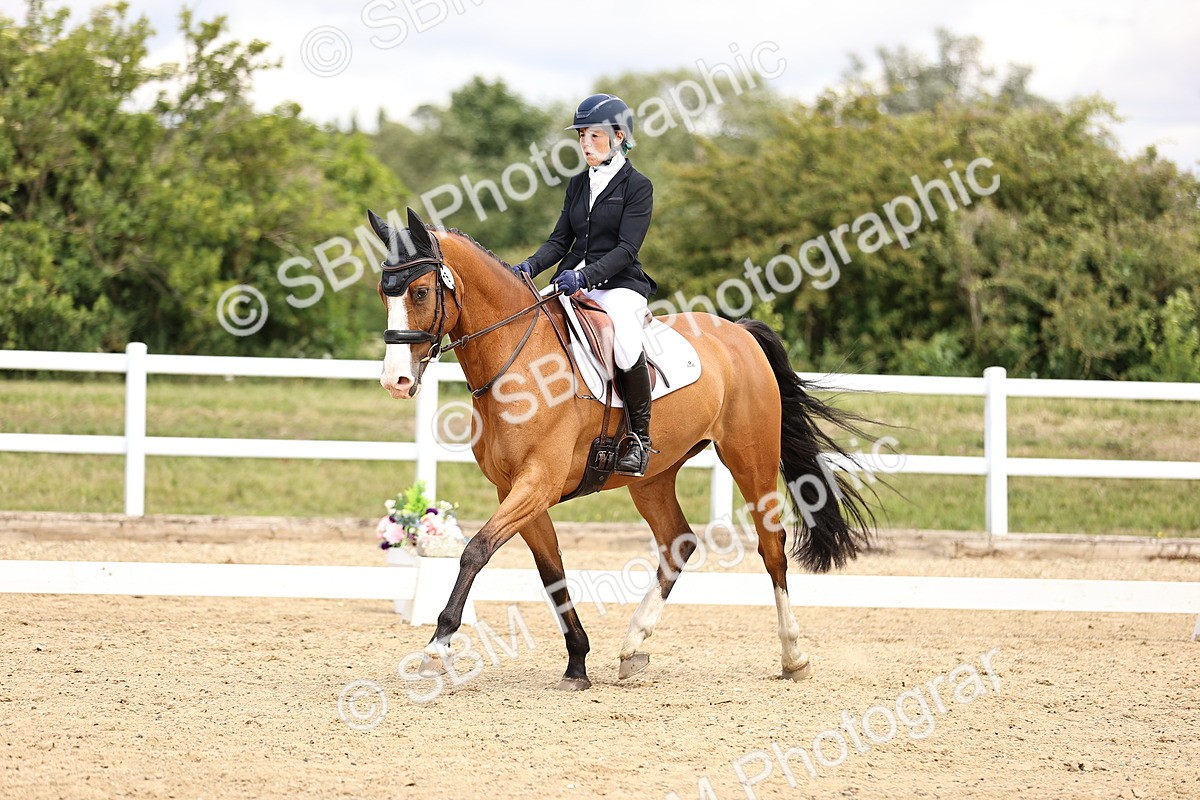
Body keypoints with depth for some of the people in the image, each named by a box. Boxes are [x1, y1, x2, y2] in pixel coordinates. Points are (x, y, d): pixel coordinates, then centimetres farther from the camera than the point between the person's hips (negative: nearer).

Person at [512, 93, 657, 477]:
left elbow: (626, 248, -13)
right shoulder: (577, 185, 15)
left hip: (619, 284, -7)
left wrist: (585, 276, -26)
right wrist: (530, 266, -7)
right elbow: (561, 240, 13)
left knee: (626, 345, -35)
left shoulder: (637, 186, -4)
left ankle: (640, 436, -18)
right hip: (574, 281, 7)